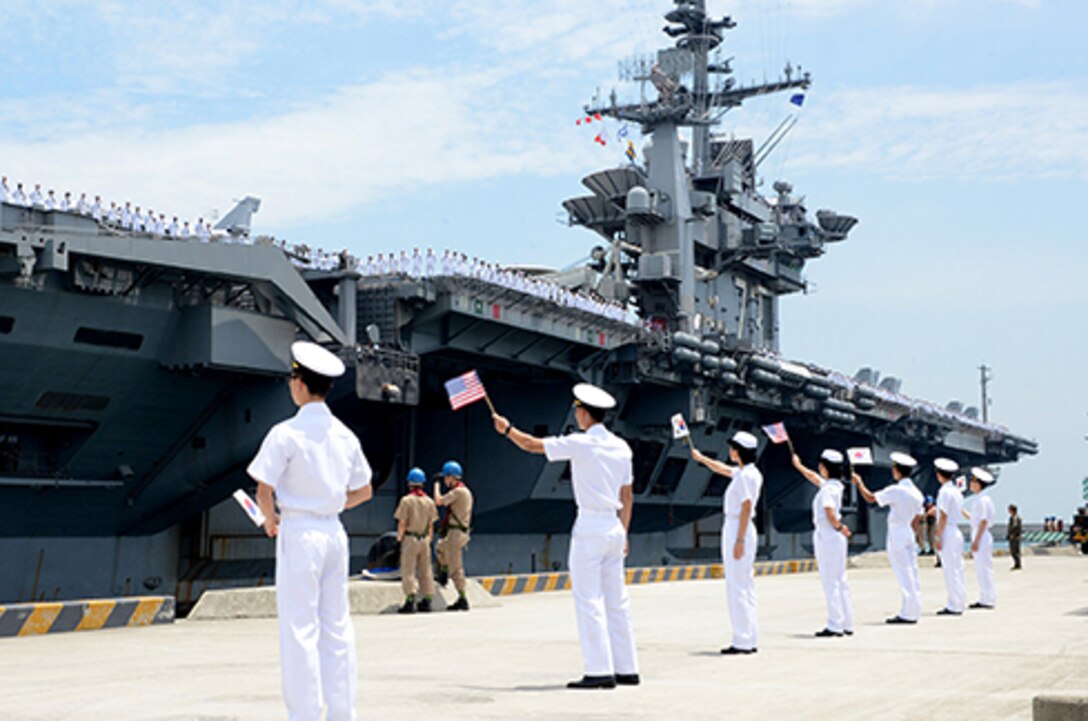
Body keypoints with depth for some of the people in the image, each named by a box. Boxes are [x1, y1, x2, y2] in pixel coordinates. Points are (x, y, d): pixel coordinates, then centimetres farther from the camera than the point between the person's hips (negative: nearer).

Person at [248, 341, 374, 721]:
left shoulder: (286, 433, -11)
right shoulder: (344, 435, 7)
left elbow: (264, 492, -15)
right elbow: (363, 492, 15)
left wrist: (271, 520, 3)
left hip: (299, 532, -6)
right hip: (334, 531, 6)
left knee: (299, 628, -1)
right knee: (336, 625, 10)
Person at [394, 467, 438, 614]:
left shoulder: (406, 500, -10)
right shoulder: (429, 501, 5)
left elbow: (402, 523, -11)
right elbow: (431, 524, 8)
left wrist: (399, 538, 1)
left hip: (410, 538, -5)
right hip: (424, 538, 5)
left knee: (408, 570, -3)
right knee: (425, 571, 9)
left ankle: (410, 601, -10)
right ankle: (426, 600, 10)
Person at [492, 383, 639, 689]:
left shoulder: (580, 443, -10)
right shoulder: (621, 447, 10)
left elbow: (532, 445, -2)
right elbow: (627, 496, 15)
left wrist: (507, 429, 16)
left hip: (589, 528, -7)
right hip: (614, 527, 7)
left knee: (589, 600, -5)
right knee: (616, 601, 11)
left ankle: (600, 671, -9)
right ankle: (627, 669, 13)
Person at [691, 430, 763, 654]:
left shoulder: (745, 476, -16)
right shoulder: (745, 472, 13)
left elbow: (746, 508, -20)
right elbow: (723, 469, 32)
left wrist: (739, 541, -21)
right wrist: (701, 458, 42)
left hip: (738, 530, -10)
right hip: (739, 530, 10)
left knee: (737, 587, -7)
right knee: (746, 586, 11)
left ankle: (743, 642, -6)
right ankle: (751, 640, 15)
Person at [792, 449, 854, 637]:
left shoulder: (828, 489, -16)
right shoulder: (834, 485, 11)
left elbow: (830, 512, -30)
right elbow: (815, 478, 30)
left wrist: (839, 527, -14)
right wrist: (799, 466, 40)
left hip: (827, 537, -9)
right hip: (836, 538, 9)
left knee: (830, 582, -6)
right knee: (840, 581, 11)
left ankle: (835, 626, -5)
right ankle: (847, 624, 15)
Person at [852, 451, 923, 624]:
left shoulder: (896, 490, -15)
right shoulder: (916, 493, 9)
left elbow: (871, 498, -14)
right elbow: (917, 518, 15)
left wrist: (859, 482, -1)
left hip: (896, 535, -7)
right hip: (909, 535, 7)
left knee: (904, 575, -6)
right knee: (911, 574, 9)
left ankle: (908, 613, -5)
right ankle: (912, 611, 13)